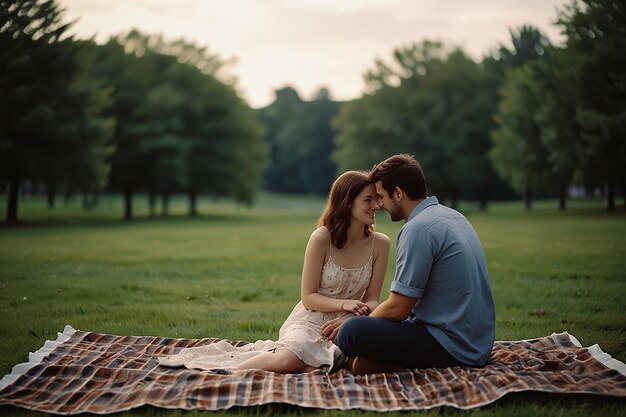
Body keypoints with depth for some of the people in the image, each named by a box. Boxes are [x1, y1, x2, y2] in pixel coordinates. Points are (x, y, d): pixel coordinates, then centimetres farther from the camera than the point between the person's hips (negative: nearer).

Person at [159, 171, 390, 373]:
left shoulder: (380, 243, 0)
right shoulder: (322, 238, -10)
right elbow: (308, 297, -7)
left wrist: (347, 319, -17)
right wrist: (344, 304, -23)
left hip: (344, 325, 4)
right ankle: (223, 373, -14)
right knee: (287, 360, -36)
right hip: (309, 321, -4)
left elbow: (371, 299, 4)